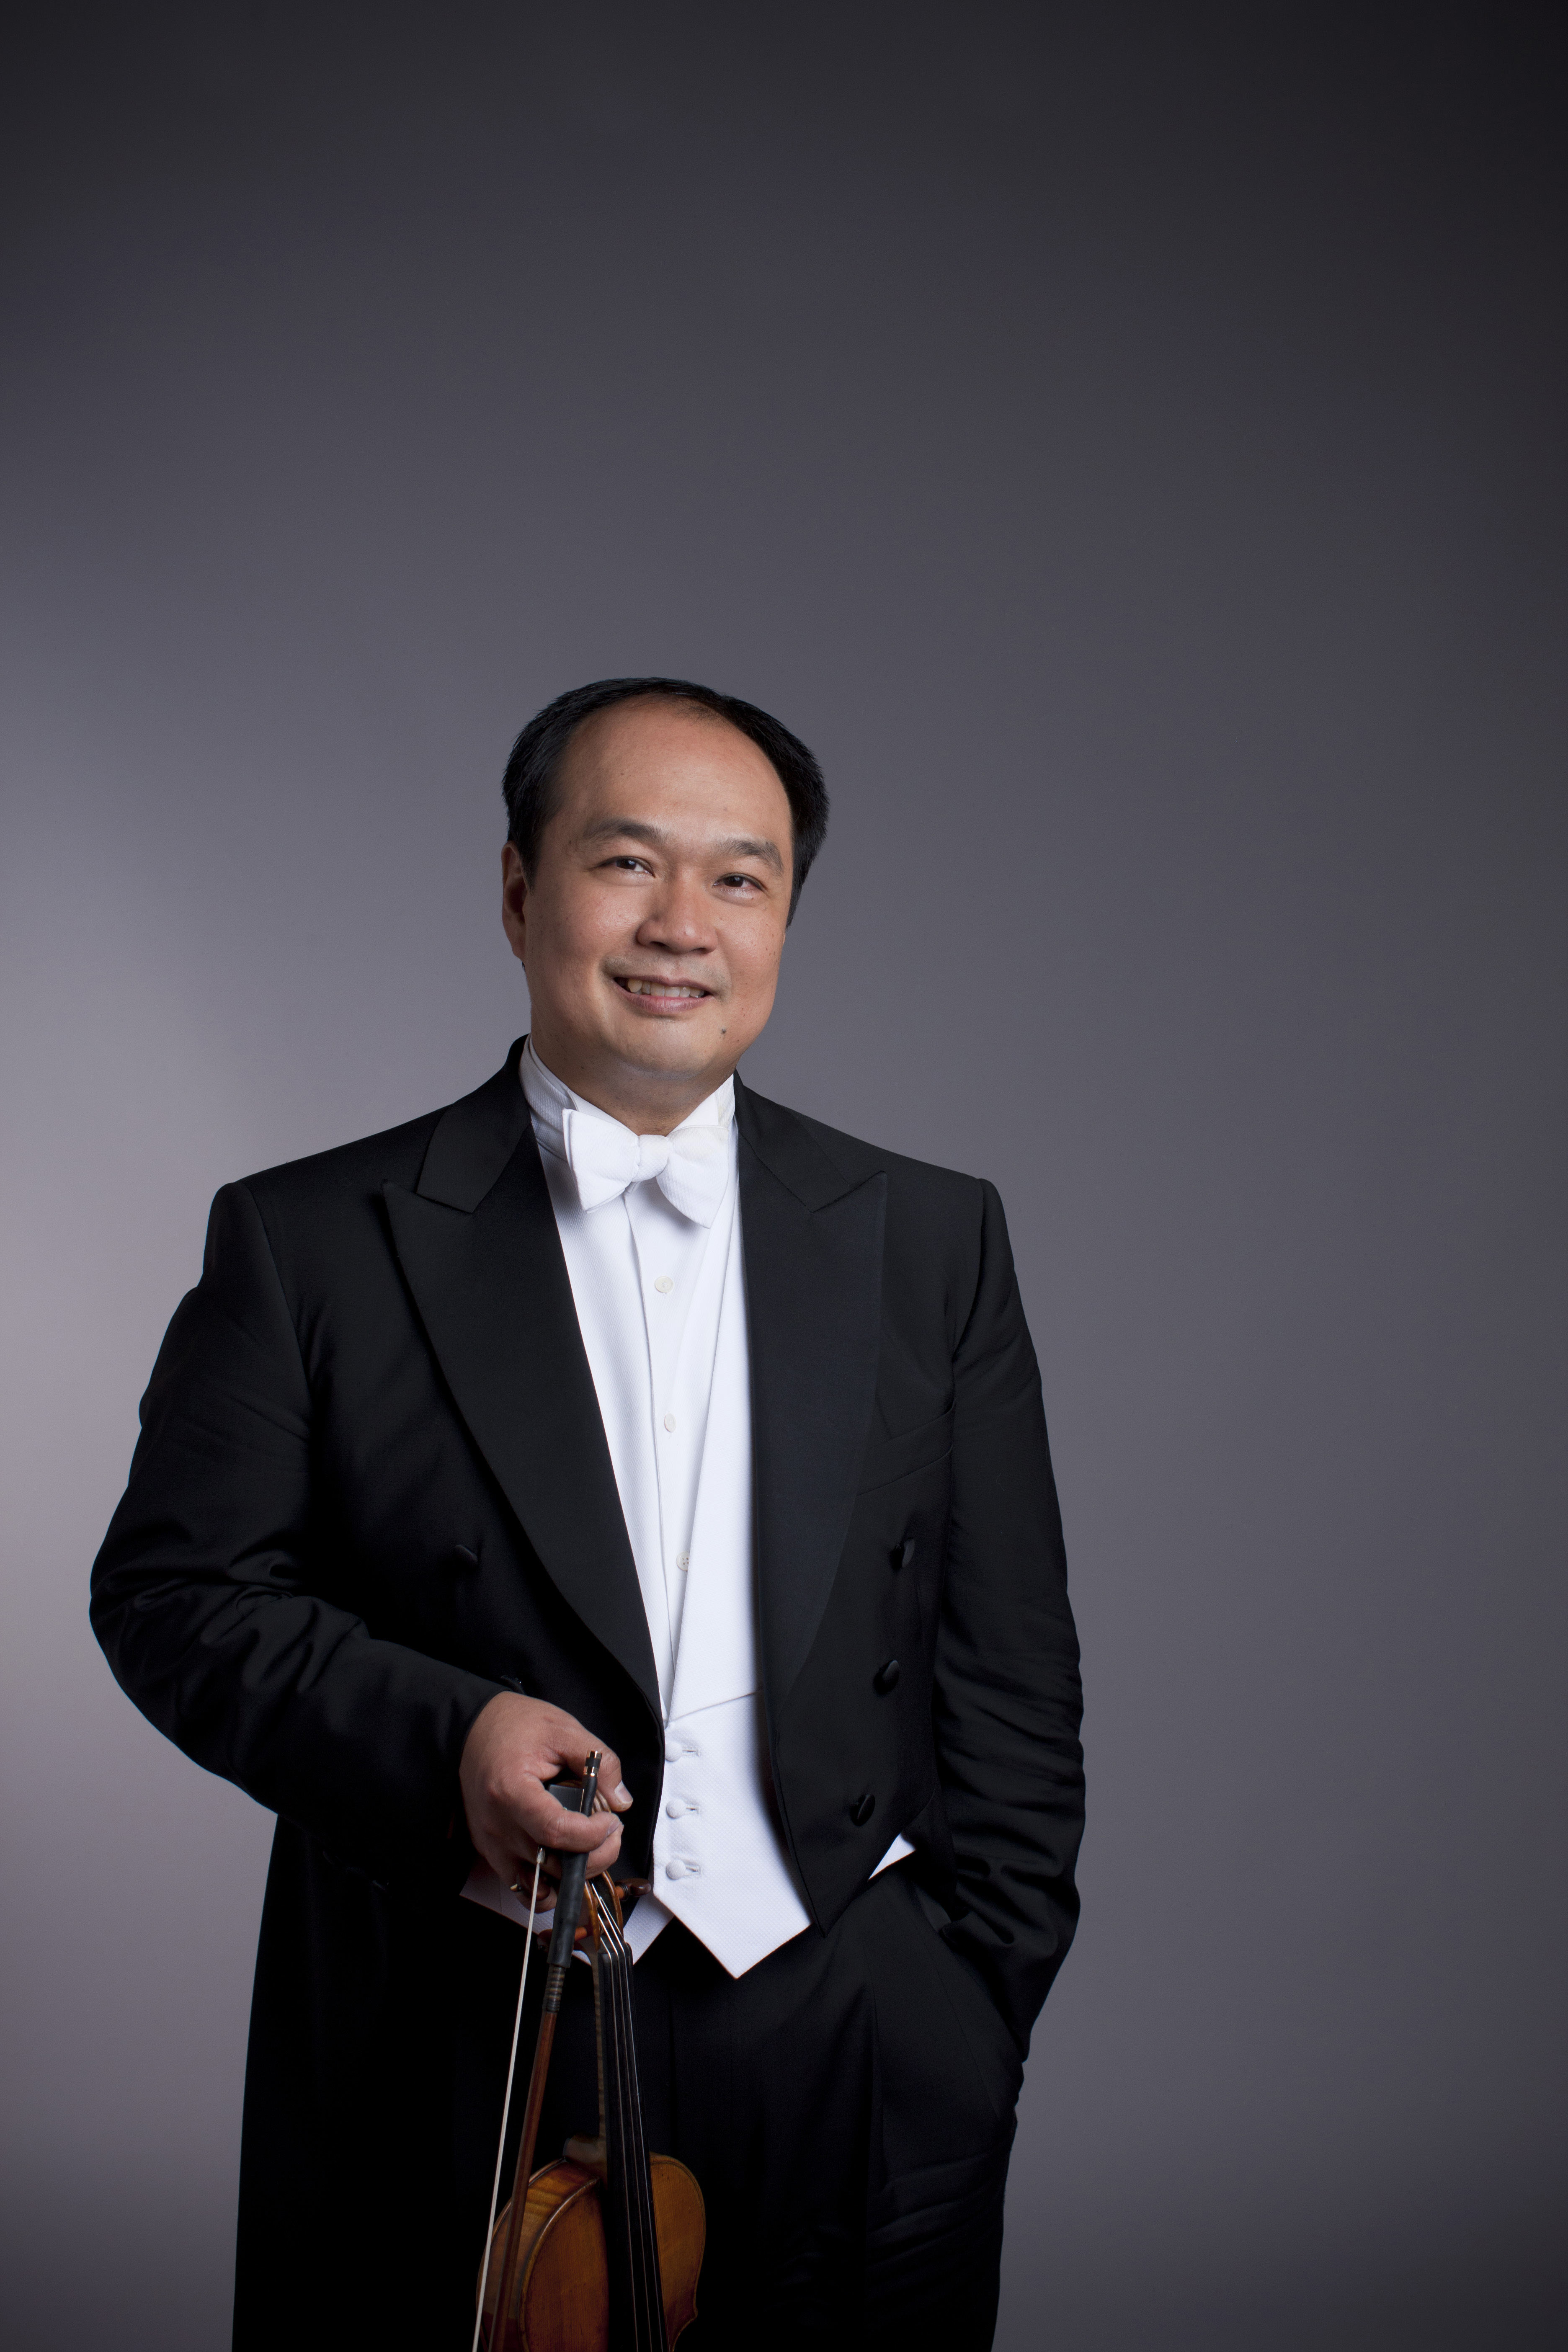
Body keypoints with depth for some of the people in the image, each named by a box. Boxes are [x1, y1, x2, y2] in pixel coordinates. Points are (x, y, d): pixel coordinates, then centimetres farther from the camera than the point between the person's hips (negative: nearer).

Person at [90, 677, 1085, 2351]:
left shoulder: (930, 1244, 6)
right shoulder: (310, 1244, 0)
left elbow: (1008, 1672, 7)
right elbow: (173, 1588, 0)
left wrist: (981, 2003, 1)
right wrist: (438, 1729, -15)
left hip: (851, 2068, 2)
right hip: (449, 2071, -1)